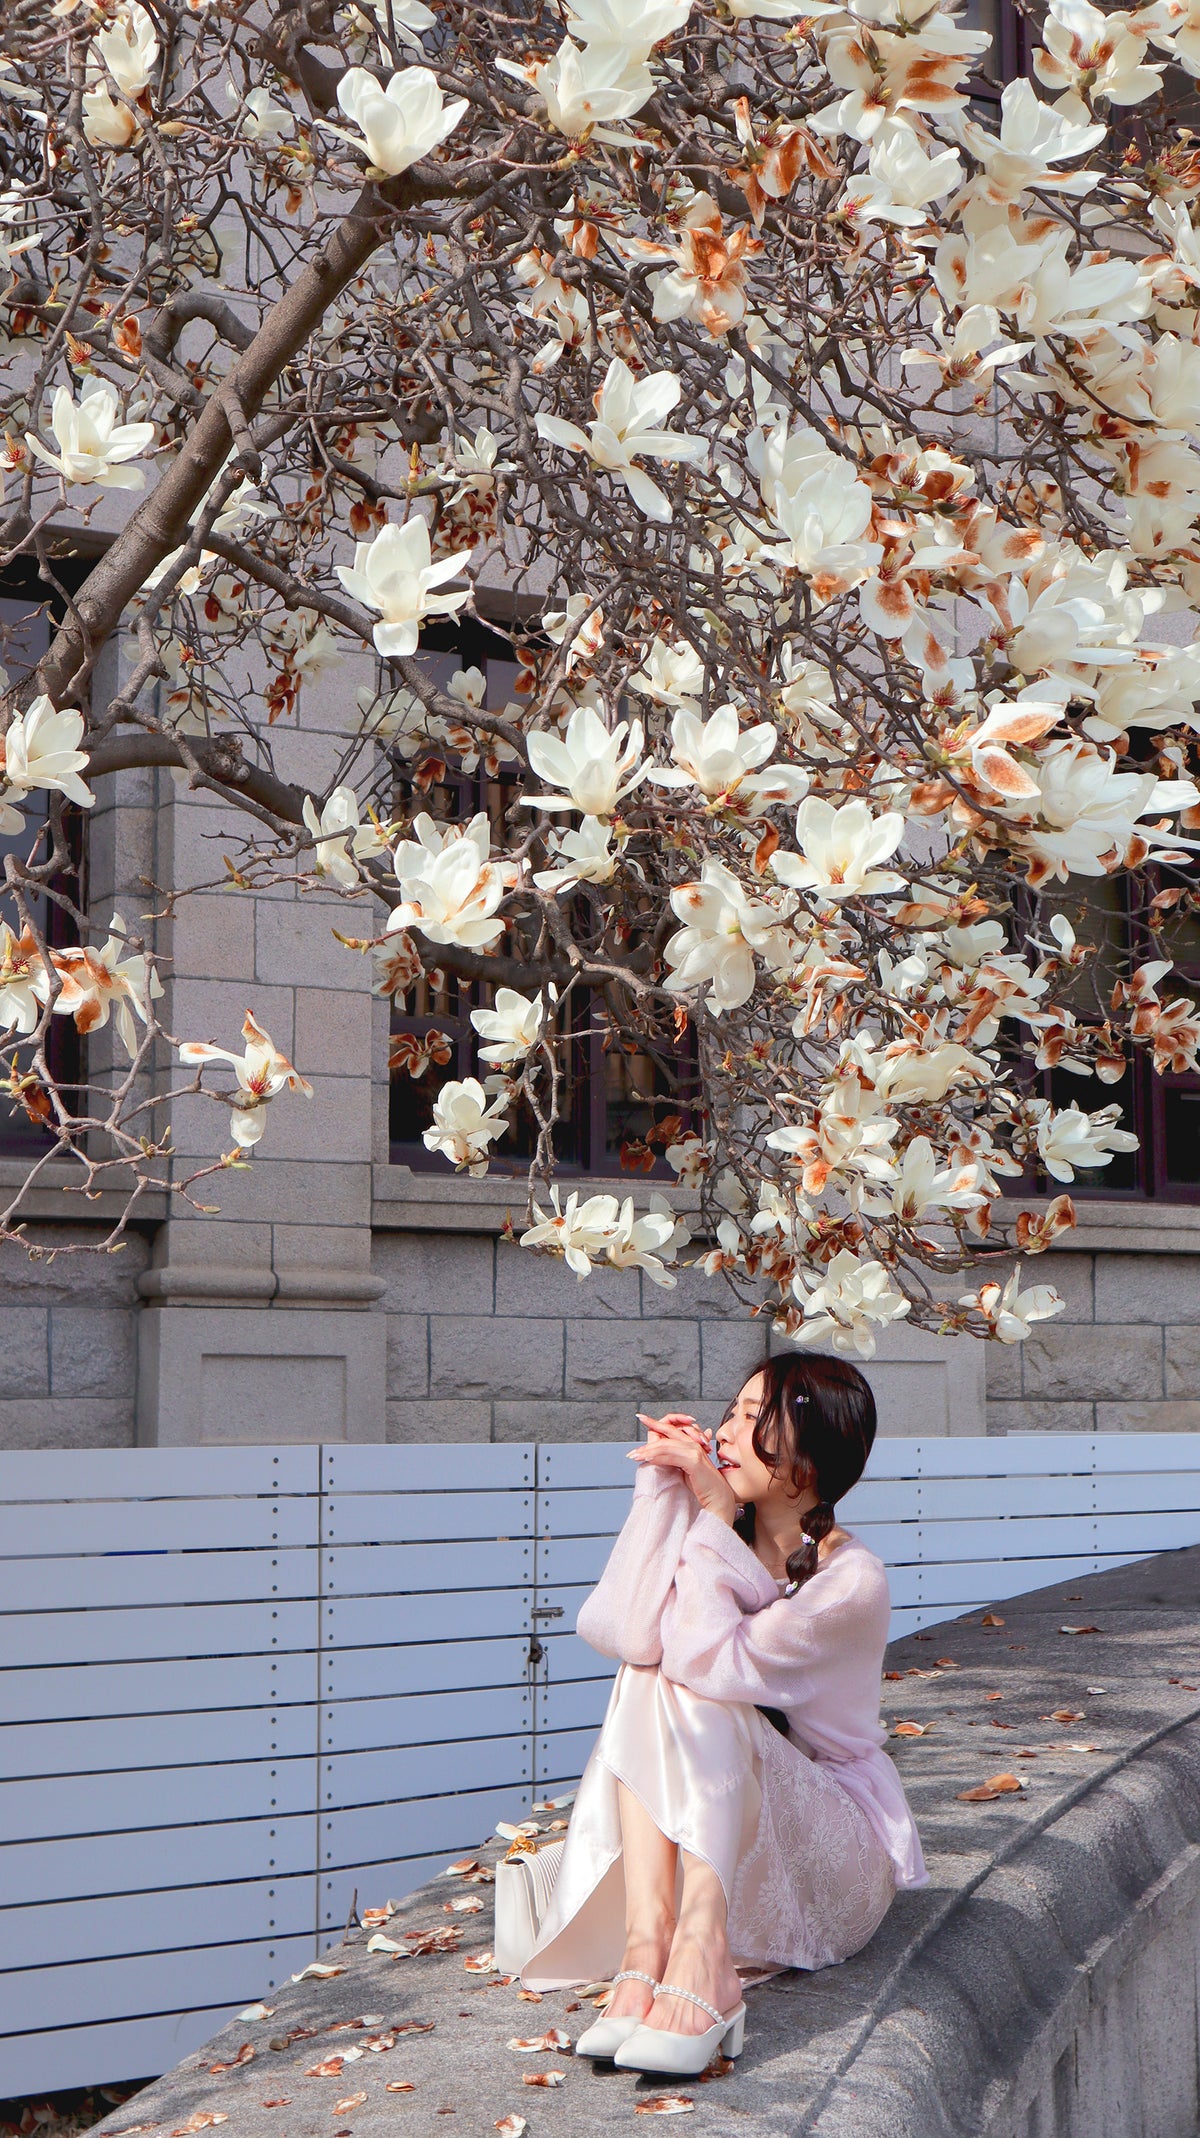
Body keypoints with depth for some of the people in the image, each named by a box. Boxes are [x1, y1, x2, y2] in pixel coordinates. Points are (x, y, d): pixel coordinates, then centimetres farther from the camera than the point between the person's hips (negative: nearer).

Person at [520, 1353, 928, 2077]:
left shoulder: (853, 1581, -17)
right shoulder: (724, 1542, -1)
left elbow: (707, 1659, -31)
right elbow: (628, 1637, -21)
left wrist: (713, 1508, -21)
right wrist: (664, 1492, -18)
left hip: (835, 1851, -5)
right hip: (711, 1838, 5)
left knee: (698, 1689, -28)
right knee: (647, 1678, -22)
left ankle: (701, 1962, -43)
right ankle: (646, 1945, -36)